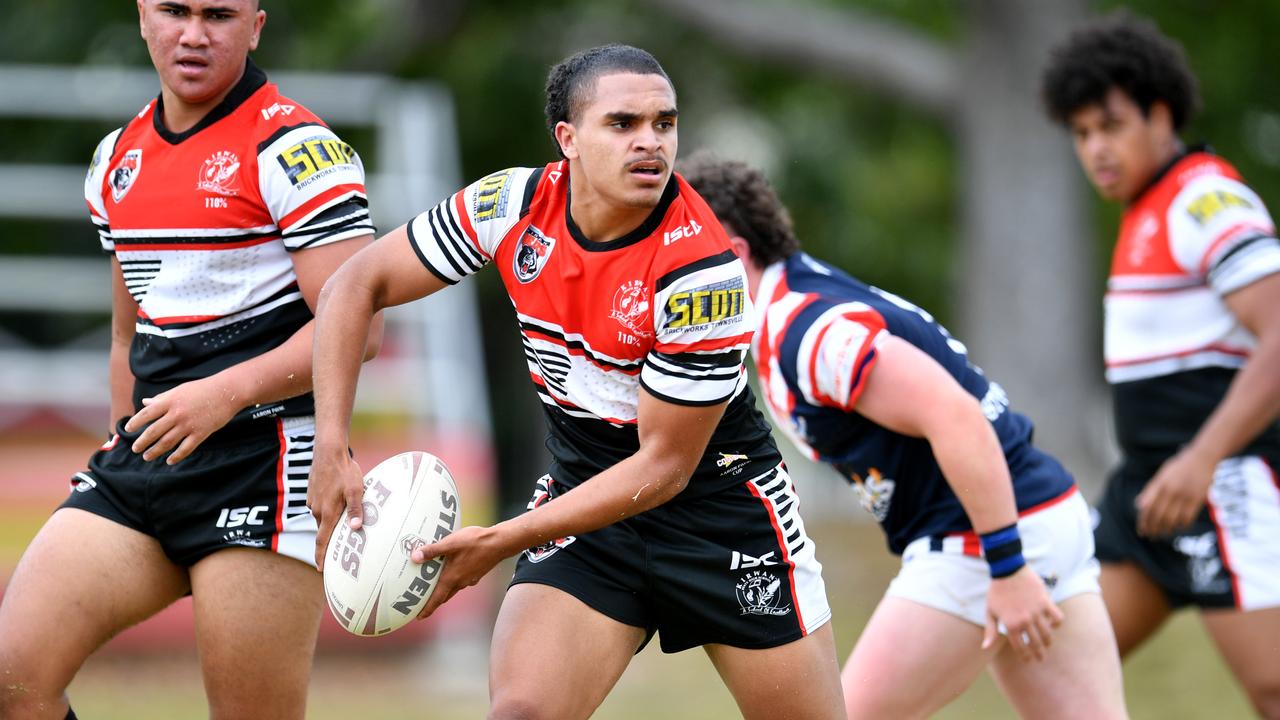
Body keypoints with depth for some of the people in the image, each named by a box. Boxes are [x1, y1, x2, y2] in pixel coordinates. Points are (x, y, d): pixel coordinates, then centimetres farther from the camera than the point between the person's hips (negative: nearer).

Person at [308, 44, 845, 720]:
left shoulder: (703, 270, -25)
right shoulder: (514, 206, -12)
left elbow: (664, 466, -20)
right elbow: (356, 285, -2)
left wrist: (499, 542, -23)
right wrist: (332, 449, -14)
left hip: (719, 494, -3)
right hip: (581, 486, 3)